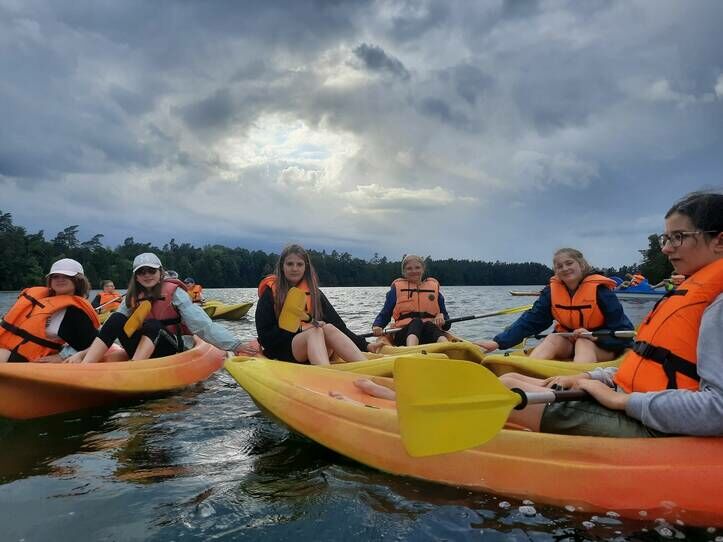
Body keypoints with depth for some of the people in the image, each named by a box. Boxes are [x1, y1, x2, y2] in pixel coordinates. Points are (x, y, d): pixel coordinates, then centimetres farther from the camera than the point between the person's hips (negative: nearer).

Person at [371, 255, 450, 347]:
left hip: (431, 331, 1)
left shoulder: (433, 287, 21)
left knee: (429, 325, -33)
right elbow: (385, 314, 14)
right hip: (405, 334, -1)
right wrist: (377, 326, -7)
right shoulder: (397, 288, 16)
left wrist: (441, 316, -3)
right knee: (416, 322, -34)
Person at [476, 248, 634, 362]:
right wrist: (498, 342, -27)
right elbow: (531, 321, -15)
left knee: (583, 343, -31)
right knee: (553, 339, -25)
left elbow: (624, 331, -14)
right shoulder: (552, 291, -6)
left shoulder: (599, 290, -15)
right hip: (569, 343, 3)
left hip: (604, 349, -3)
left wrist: (594, 337, -30)